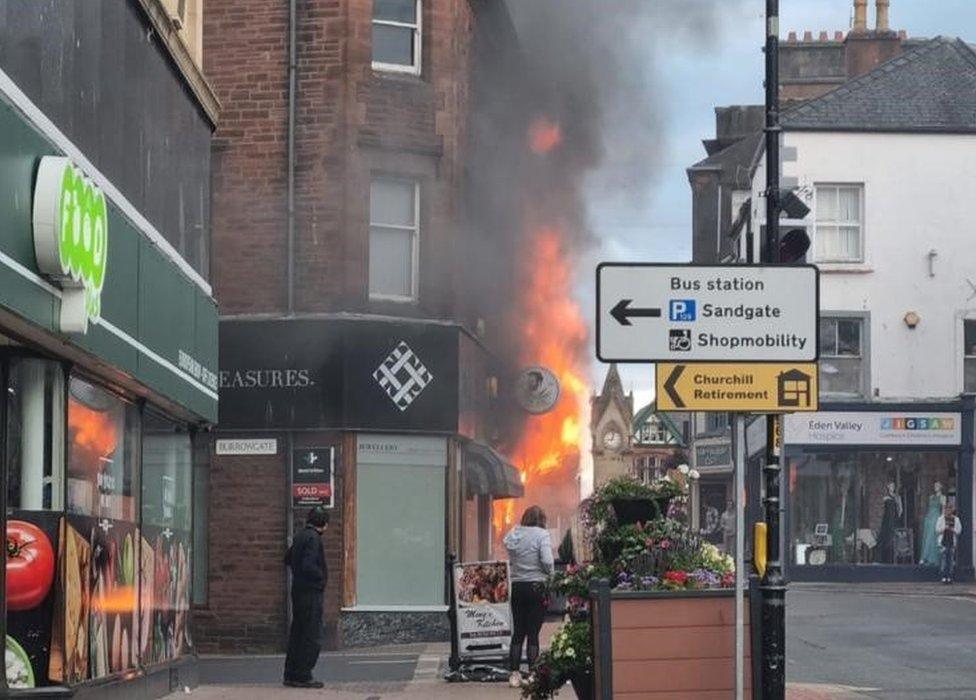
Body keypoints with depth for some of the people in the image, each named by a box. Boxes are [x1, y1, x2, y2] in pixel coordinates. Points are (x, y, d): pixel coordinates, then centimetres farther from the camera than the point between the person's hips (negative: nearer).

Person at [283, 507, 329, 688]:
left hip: (298, 591, 9)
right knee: (312, 638, -5)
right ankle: (302, 677, -5)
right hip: (311, 593, -9)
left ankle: (291, 675, 17)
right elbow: (308, 566, -25)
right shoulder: (313, 538, -16)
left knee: (297, 635, 14)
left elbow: (288, 559, 25)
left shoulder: (300, 537, 12)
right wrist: (321, 576, -10)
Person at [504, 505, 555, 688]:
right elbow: (547, 561, -18)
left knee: (518, 632, 12)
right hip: (536, 586, -4)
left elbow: (511, 561, 3)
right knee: (533, 633, -1)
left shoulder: (513, 536, 7)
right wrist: (550, 574, -1)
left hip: (517, 587, 5)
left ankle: (514, 673, 12)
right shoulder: (541, 535, -9)